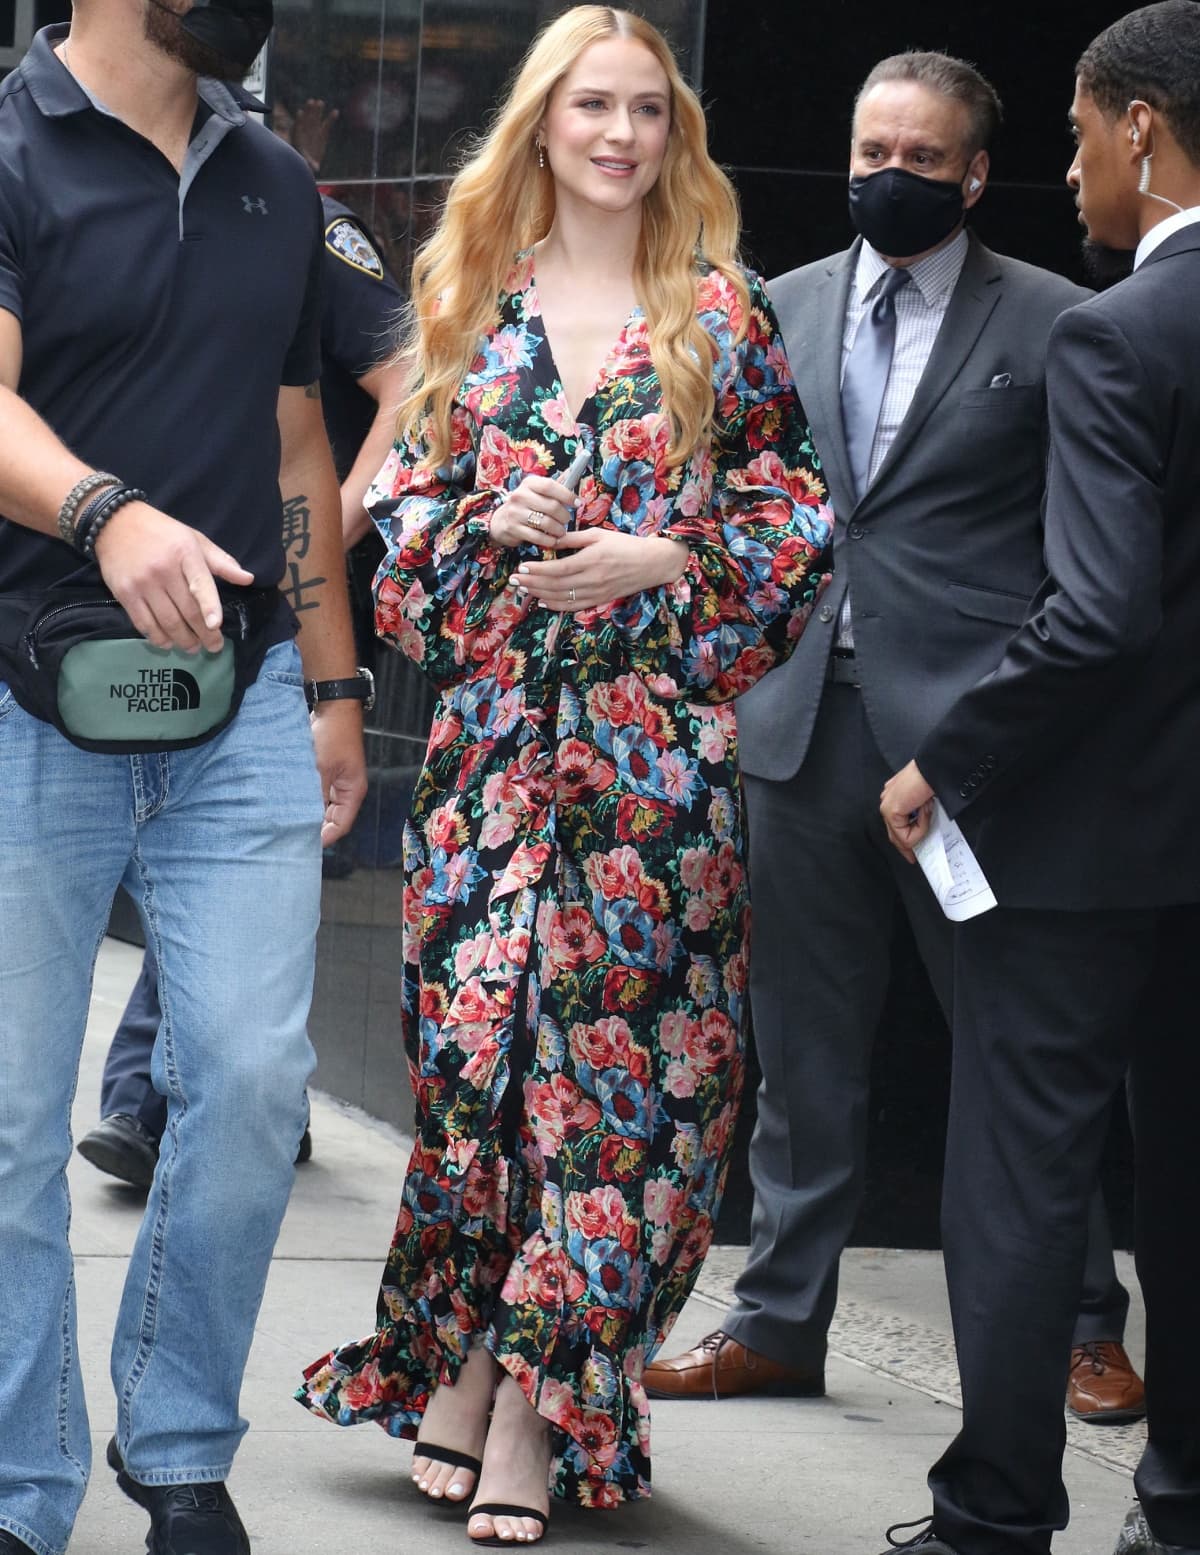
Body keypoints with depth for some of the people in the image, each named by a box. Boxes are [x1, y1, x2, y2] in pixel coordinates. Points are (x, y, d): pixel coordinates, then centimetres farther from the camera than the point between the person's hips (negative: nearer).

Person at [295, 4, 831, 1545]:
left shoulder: (724, 317, 5)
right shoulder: (474, 300, 10)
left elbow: (791, 522, 5)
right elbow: (409, 494, 13)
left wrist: (663, 562, -10)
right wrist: (485, 522, -7)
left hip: (654, 741, -1)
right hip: (493, 727, 2)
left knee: (613, 1044, -4)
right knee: (470, 1037, -1)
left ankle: (538, 1408, 2)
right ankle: (462, 1366, 14)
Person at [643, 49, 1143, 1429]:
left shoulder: (1048, 322, -1)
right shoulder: (784, 308, 12)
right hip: (801, 716, 4)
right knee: (804, 1041, 10)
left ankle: (1082, 1327, 11)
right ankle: (780, 1322, 18)